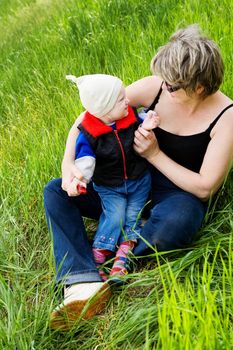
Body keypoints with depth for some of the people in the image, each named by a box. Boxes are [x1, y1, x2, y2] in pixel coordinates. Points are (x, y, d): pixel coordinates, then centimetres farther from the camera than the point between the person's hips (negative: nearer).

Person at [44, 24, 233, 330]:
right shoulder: (155, 88, -12)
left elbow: (204, 188, -18)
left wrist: (154, 154, -19)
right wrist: (68, 162, -20)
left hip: (181, 193, -5)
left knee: (171, 227, -43)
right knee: (55, 192, -9)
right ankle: (86, 284, -28)